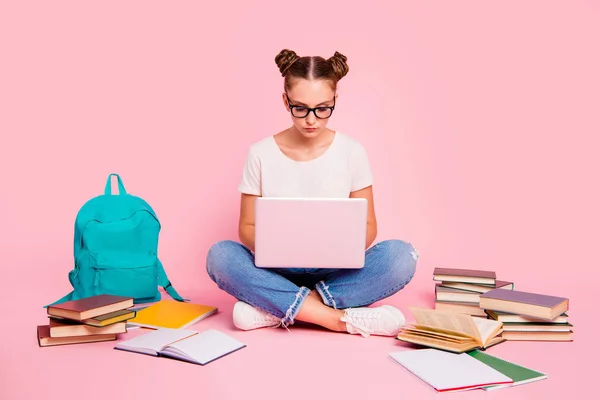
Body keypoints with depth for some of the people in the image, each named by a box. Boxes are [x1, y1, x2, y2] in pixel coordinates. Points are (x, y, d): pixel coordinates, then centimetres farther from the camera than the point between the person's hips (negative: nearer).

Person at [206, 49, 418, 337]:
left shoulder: (351, 151, -3)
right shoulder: (261, 153, -4)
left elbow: (368, 225, 2)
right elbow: (247, 227, 1)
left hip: (335, 271, 1)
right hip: (278, 271, 0)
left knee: (401, 255, -27)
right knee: (219, 256, -29)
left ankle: (272, 308, -25)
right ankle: (343, 318, -30)